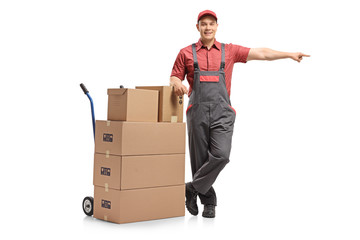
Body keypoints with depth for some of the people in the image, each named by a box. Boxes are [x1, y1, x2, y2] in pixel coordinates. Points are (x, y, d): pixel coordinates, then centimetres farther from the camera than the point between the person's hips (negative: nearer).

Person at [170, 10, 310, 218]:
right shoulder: (186, 53, 12)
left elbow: (262, 53, 10)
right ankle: (209, 202, 20)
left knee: (221, 155, -18)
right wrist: (177, 84, -11)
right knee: (200, 159, 3)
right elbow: (174, 78, 13)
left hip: (222, 112, 0)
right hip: (198, 111, 0)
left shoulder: (229, 51, 12)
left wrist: (289, 54, 4)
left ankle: (194, 188, 1)